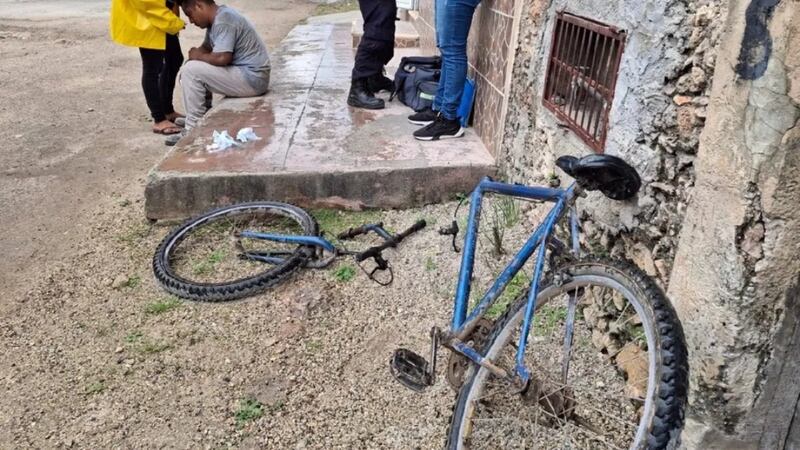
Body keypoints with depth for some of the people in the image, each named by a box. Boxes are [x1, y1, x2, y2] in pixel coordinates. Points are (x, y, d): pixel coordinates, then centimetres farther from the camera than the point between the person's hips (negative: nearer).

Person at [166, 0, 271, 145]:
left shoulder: (224, 20, -19)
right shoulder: (216, 18, 11)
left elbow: (222, 58, -27)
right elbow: (206, 48, 19)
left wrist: (197, 56, -9)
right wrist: (197, 55, -1)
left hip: (252, 78, -10)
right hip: (246, 72, 10)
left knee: (191, 70, -13)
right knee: (194, 66, 19)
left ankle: (194, 129, -5)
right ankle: (202, 116, 23)